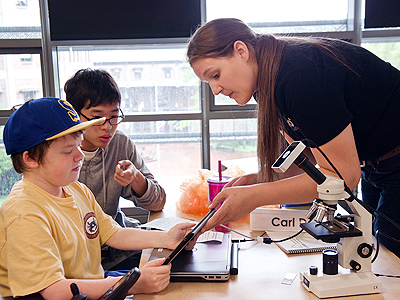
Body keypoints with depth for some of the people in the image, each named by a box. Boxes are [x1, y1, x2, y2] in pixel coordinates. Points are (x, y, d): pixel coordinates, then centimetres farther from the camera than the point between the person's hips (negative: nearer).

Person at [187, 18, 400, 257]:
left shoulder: (300, 75, -31)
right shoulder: (268, 81, -1)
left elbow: (343, 174, -29)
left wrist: (255, 196, -30)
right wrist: (259, 179, -11)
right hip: (374, 166, 9)